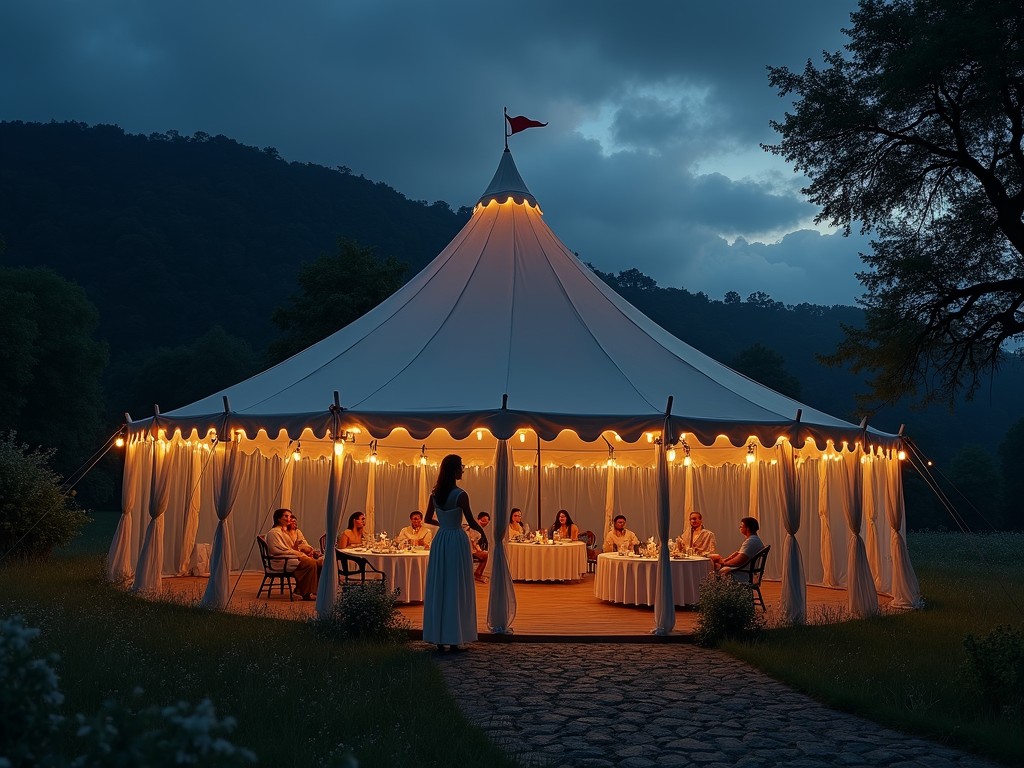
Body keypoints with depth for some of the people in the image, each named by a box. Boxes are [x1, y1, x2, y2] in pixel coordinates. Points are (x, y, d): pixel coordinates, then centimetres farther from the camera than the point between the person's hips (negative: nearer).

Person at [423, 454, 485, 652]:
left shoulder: (435, 494, 3)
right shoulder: (460, 495, -14)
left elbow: (428, 519, 13)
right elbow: (471, 522, -10)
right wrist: (482, 531, 10)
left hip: (440, 541, 6)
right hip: (457, 541, -5)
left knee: (439, 587, 10)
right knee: (456, 588, 2)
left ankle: (439, 637, 15)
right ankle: (454, 638, 4)